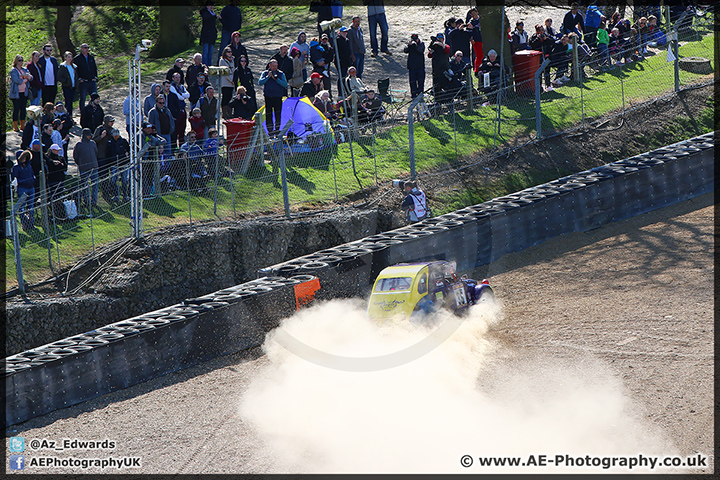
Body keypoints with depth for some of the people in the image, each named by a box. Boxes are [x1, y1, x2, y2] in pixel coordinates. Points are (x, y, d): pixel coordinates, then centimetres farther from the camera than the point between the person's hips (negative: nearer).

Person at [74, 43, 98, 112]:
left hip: (92, 81, 5)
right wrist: (79, 78, -11)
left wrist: (95, 77, 9)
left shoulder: (91, 58, 14)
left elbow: (95, 68, 22)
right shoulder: (77, 58, -2)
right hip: (83, 82, -5)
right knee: (82, 98, 1)